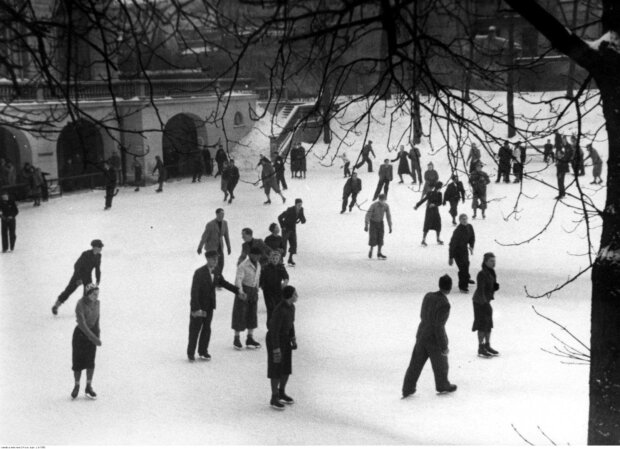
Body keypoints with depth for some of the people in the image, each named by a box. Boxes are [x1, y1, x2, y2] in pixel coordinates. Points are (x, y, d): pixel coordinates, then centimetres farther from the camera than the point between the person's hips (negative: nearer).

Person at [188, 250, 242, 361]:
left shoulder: (217, 271, -2)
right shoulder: (199, 272, -21)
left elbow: (222, 282, 16)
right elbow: (194, 291, -23)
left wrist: (237, 291, 13)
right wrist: (196, 308, -27)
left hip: (209, 306, 6)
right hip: (198, 305, -6)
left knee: (206, 328, 12)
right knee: (195, 329, 4)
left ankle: (203, 351, 25)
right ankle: (191, 352, 17)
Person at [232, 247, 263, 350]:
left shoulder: (258, 265, 6)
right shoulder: (243, 266, -18)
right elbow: (238, 280, -26)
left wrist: (256, 292, 19)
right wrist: (240, 292, -42)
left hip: (252, 291, 7)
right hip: (243, 290, -7)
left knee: (252, 314, 7)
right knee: (240, 315, -1)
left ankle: (250, 339, 13)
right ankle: (237, 339, 8)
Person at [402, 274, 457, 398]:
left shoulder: (428, 296, -5)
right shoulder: (444, 304, -27)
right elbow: (439, 327, -26)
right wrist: (444, 347, -16)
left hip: (422, 335, 6)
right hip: (435, 340, -6)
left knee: (416, 364, 15)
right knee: (440, 364, 20)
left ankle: (408, 390, 20)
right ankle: (443, 386, 42)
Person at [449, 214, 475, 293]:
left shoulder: (469, 227, -10)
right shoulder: (458, 231, -31)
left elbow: (472, 238, 8)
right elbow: (452, 244, -28)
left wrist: (471, 246, -5)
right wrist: (451, 257, -26)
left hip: (464, 248, 8)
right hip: (457, 250, -8)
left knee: (466, 263, 28)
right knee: (463, 267, -11)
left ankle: (466, 279, 56)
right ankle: (462, 286, 4)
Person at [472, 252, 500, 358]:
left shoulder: (491, 272, 3)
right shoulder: (482, 274, -22)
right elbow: (480, 291, -25)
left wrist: (496, 287, -5)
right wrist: (485, 304, -29)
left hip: (486, 300, 8)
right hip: (480, 302, -8)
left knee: (489, 324, 12)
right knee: (482, 325, -4)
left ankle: (487, 346, 22)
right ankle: (481, 349, 4)